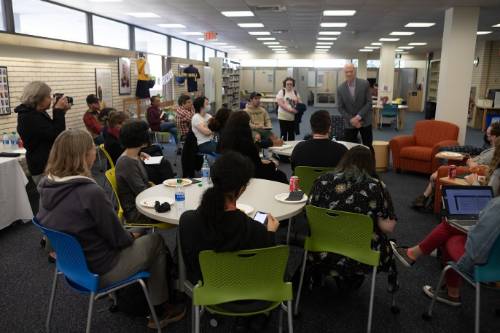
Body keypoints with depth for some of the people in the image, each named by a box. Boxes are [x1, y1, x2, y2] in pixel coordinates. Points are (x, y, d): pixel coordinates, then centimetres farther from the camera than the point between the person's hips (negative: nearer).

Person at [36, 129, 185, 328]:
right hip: (99, 271, -7)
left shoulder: (47, 186, -6)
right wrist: (131, 237, 3)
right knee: (156, 241, 12)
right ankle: (160, 309, 24)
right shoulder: (90, 192, -31)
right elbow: (117, 238, -19)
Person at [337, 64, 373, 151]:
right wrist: (351, 119, -14)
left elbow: (369, 102, -8)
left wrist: (359, 116, -18)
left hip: (365, 121, 0)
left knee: (368, 147, 8)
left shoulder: (365, 84, -6)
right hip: (350, 123, 1)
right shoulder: (340, 89, -3)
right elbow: (340, 108, -3)